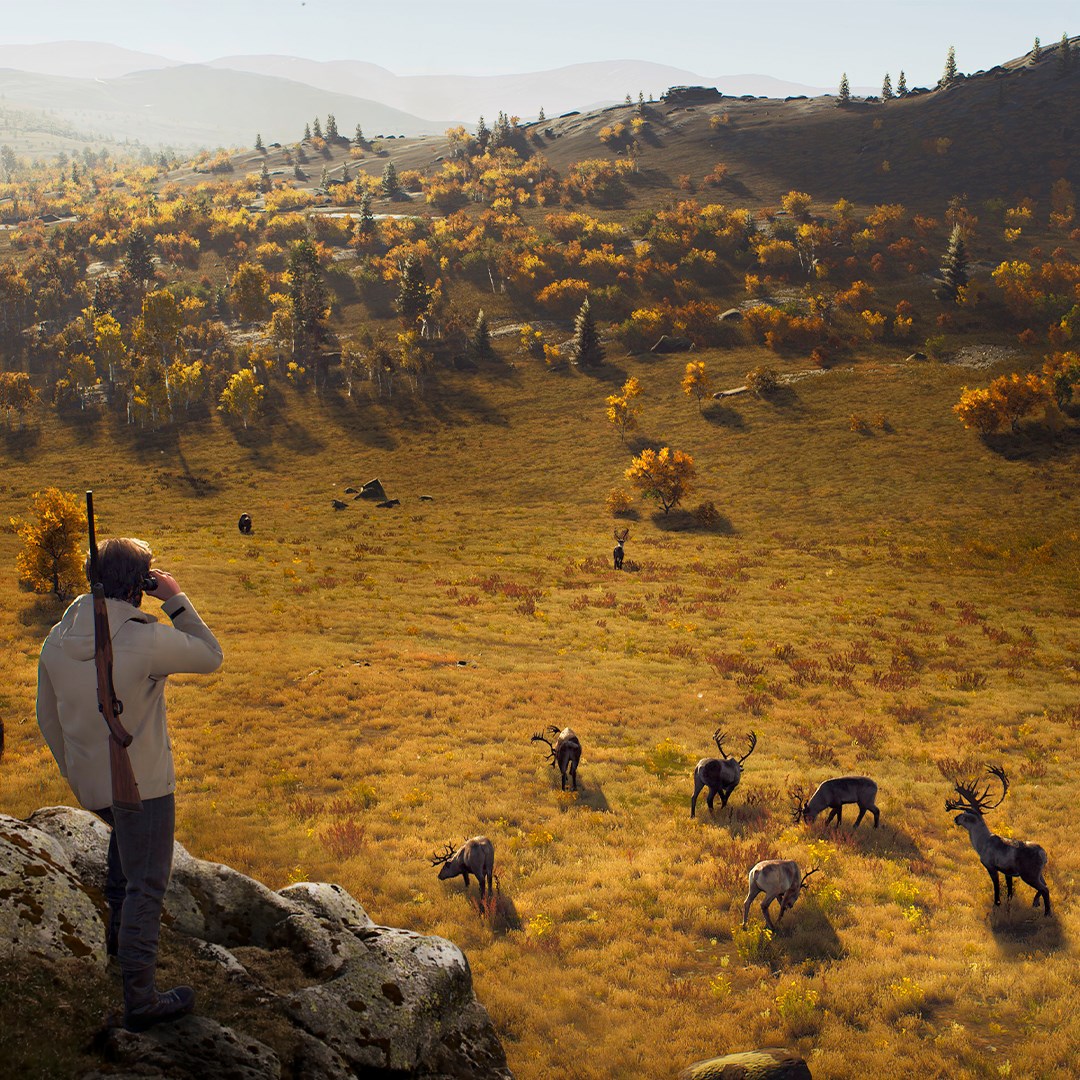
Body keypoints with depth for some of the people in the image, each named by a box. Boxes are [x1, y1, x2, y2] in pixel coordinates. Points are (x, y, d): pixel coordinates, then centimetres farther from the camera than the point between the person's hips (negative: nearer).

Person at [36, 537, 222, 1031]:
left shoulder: (57, 640, -5)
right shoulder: (147, 640, -26)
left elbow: (47, 718, 7)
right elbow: (211, 657, -9)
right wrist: (176, 601, -6)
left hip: (89, 781, 7)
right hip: (141, 782, -7)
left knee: (125, 831, 36)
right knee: (146, 886, 4)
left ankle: (119, 929, 44)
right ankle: (140, 1000, 11)